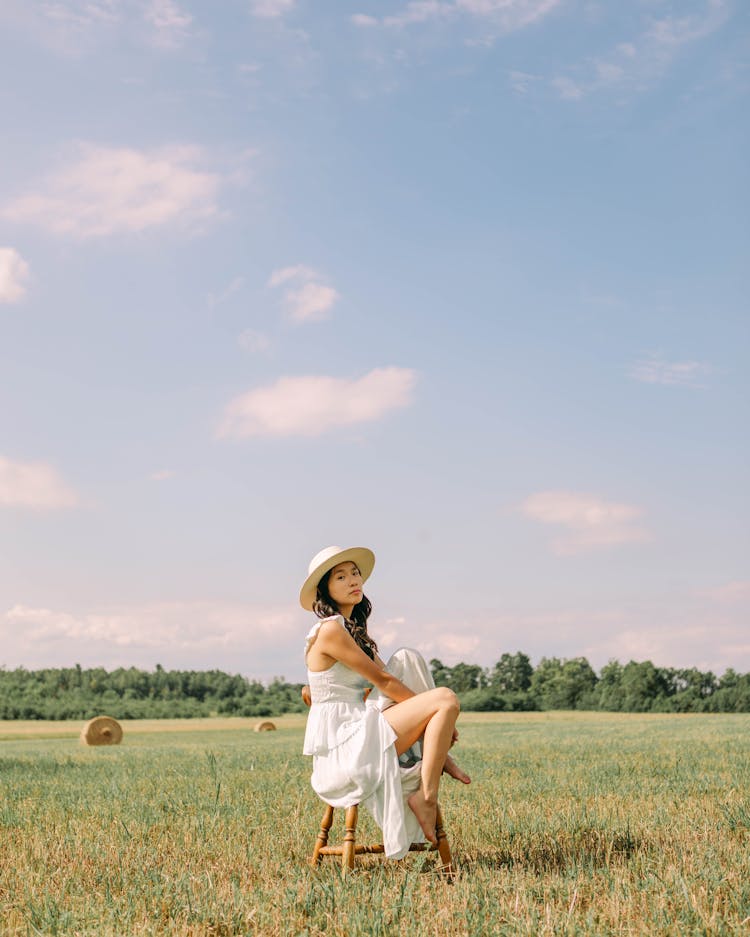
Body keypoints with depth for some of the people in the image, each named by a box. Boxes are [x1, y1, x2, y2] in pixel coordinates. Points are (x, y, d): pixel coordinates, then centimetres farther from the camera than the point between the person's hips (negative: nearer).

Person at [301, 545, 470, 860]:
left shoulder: (353, 629, 17)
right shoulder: (329, 630, -14)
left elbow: (387, 677, 14)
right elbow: (382, 680, -12)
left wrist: (431, 714, 2)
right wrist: (435, 710, -5)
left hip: (360, 733, 9)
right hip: (343, 744, -9)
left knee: (408, 660, 3)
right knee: (446, 699, -17)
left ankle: (437, 754, -2)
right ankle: (425, 796, -13)